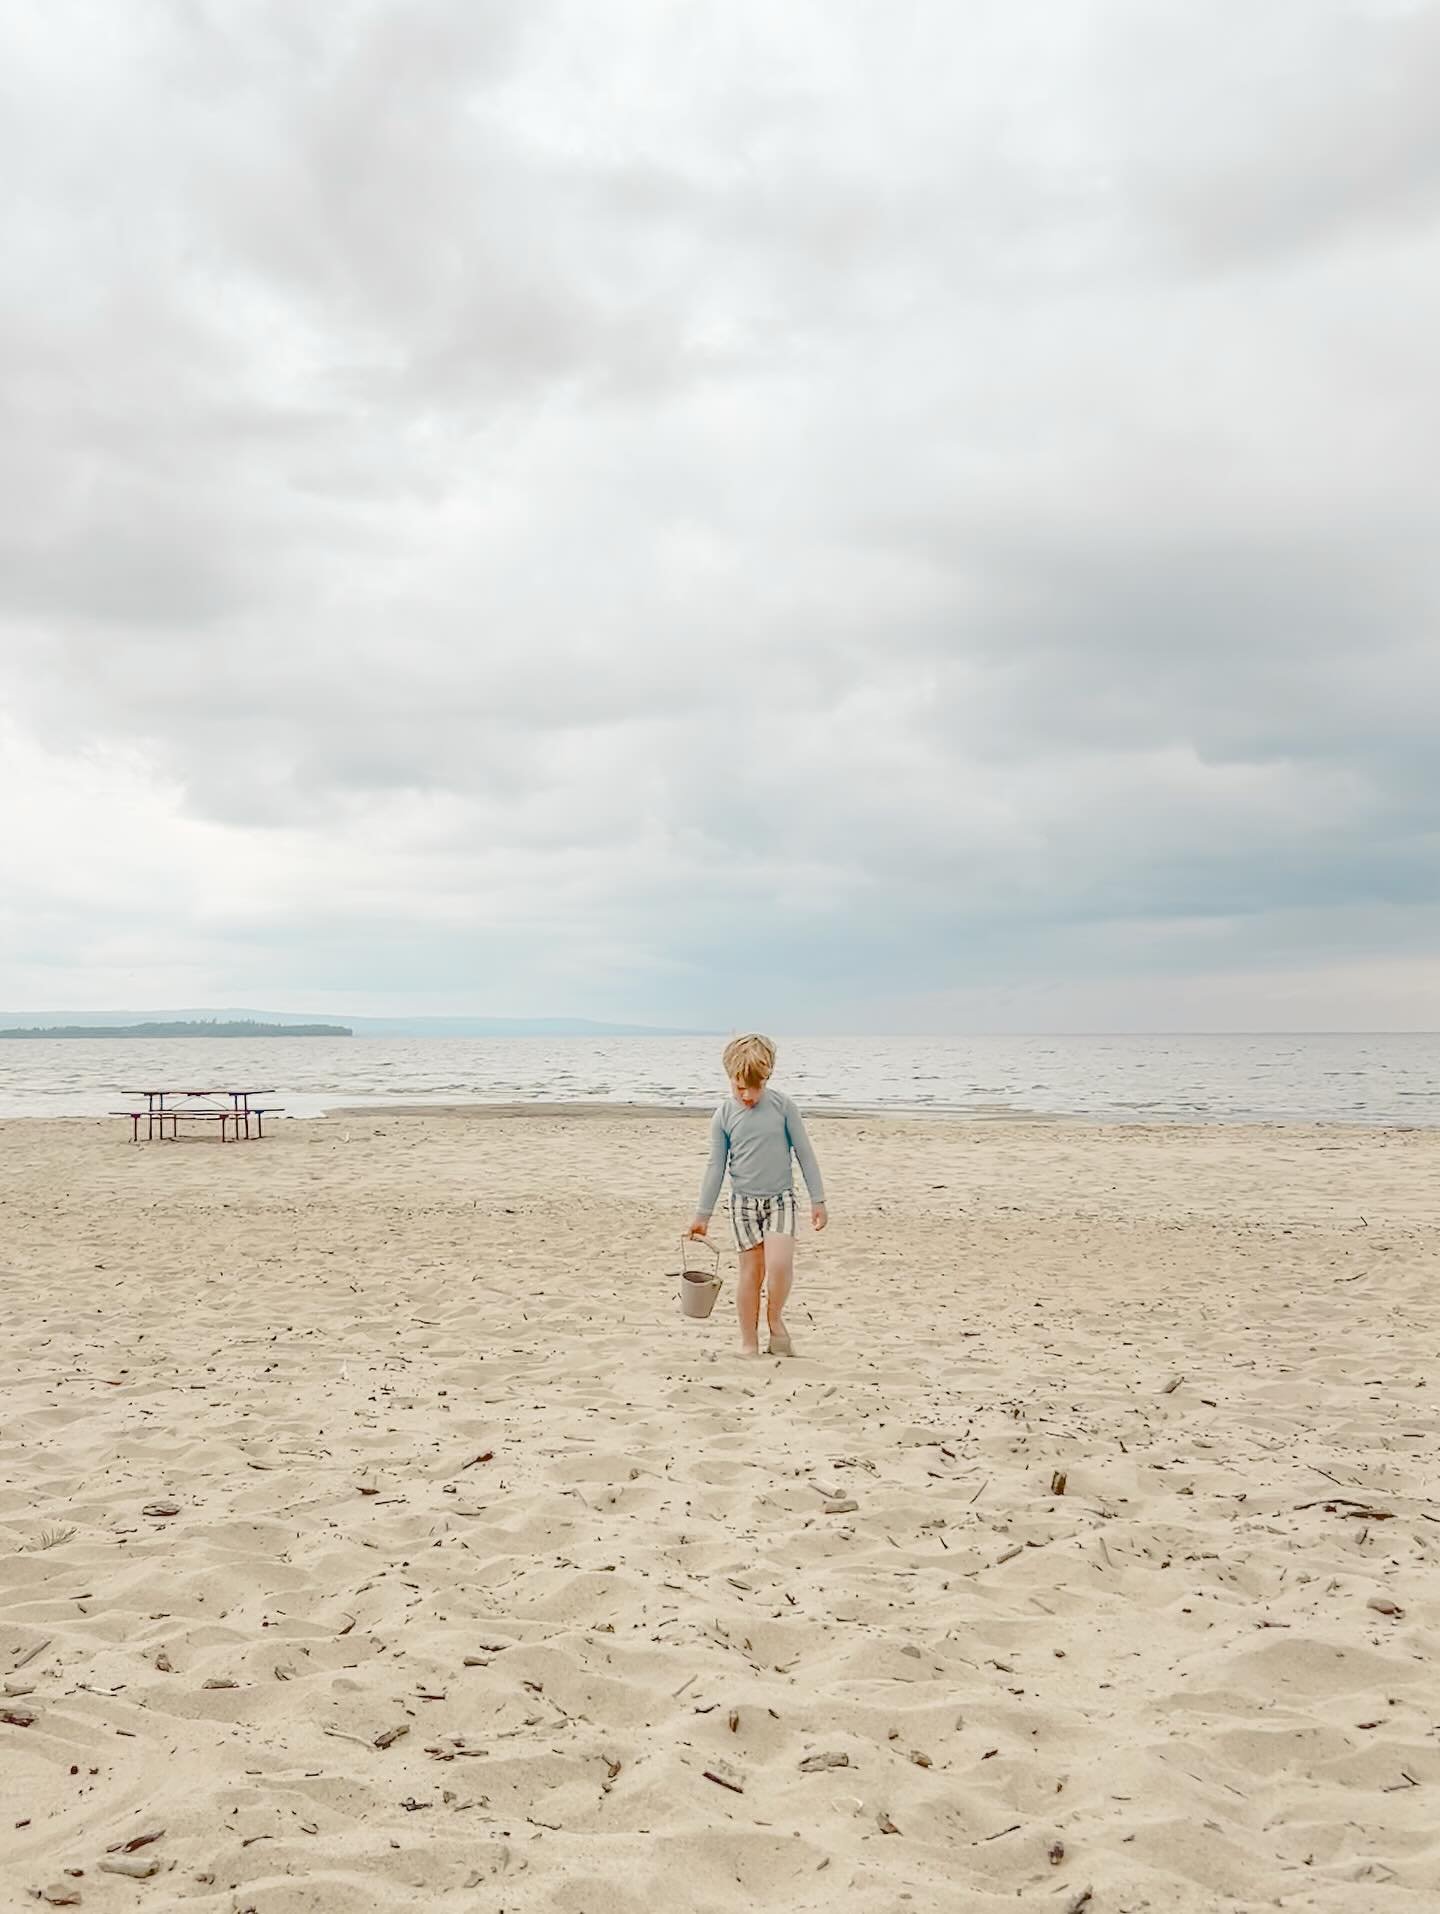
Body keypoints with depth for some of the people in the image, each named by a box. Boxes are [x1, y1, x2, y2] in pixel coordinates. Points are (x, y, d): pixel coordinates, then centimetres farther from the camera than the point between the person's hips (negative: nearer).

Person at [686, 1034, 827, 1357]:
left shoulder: (782, 1105, -5)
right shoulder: (724, 1115, -2)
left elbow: (805, 1154, 0)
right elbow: (715, 1166, 4)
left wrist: (818, 1200, -1)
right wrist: (703, 1214, 4)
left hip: (781, 1198, -1)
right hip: (744, 1200, 1)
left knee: (779, 1263, -19)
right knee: (752, 1270, 1)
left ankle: (775, 1318, 7)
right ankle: (749, 1342, 13)